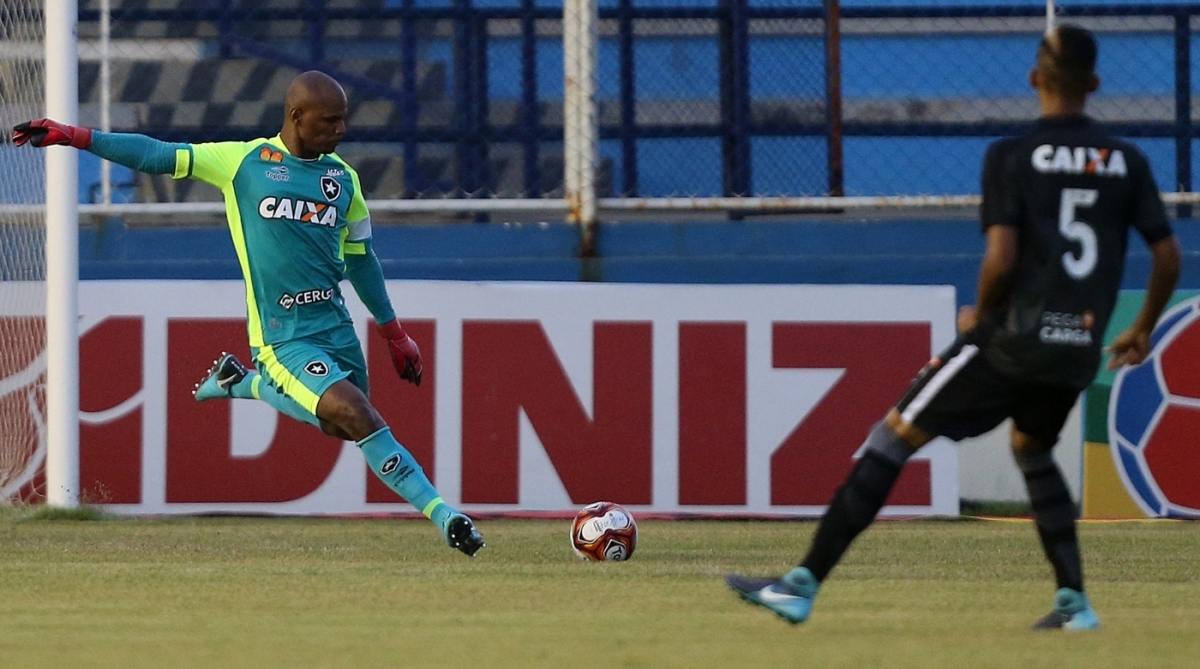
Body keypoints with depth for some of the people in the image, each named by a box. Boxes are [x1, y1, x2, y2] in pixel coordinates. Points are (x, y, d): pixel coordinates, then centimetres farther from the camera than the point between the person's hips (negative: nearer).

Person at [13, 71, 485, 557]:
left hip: (336, 327, 6)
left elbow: (360, 260, 20)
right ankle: (441, 513, -13)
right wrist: (70, 136, -7)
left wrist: (394, 333, 20)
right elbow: (157, 156, -2)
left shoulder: (343, 178, 10)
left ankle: (241, 382, 27)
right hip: (282, 338, -6)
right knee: (359, 417, -19)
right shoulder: (244, 161, -2)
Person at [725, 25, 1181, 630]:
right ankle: (1074, 603, 21)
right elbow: (1169, 257, 6)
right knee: (1033, 451, 32)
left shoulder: (1011, 156, -6)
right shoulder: (1126, 163, 7)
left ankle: (803, 585, -2)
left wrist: (980, 316, 3)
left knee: (893, 438, 2)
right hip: (1079, 354, 5)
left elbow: (1001, 257, -16)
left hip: (1012, 342, -5)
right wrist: (1142, 332, 22)